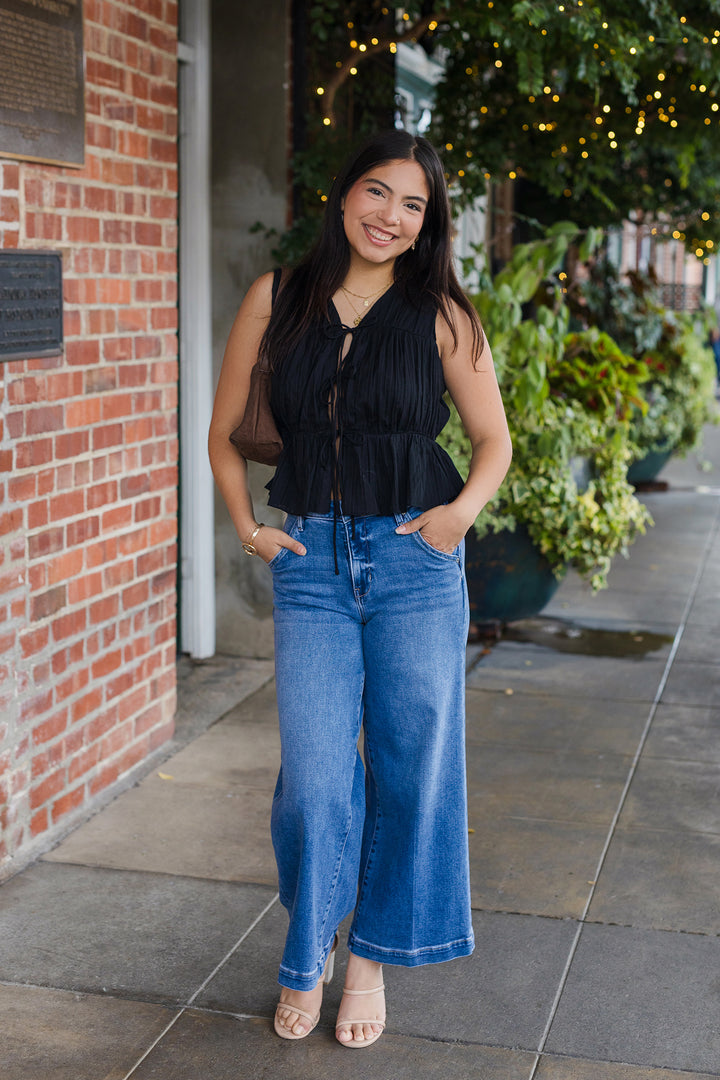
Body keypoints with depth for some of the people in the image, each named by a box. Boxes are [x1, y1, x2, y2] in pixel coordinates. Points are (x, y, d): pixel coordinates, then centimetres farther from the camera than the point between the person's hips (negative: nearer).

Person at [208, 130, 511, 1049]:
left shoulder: (439, 313, 0)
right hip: (311, 562, 0)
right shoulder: (276, 300, 3)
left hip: (415, 562, 0)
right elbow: (223, 434, 11)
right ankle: (307, 957, 25)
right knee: (314, 775, 0)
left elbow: (493, 438, 7)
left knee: (411, 765, 6)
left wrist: (464, 510, -10)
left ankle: (373, 957, 27)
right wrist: (245, 523, -1)